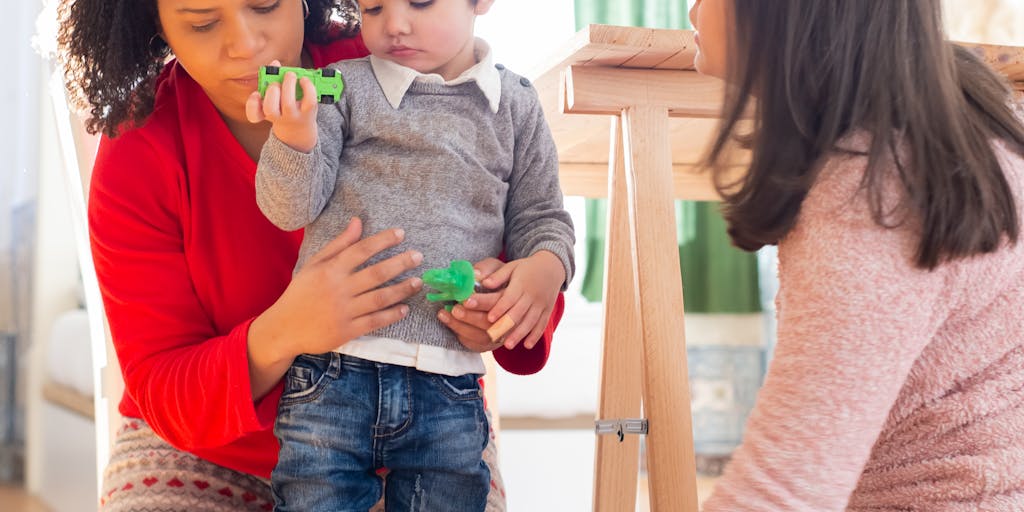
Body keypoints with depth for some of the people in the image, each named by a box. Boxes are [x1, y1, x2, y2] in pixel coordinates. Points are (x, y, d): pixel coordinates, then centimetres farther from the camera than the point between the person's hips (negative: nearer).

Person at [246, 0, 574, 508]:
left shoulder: (515, 105, 9)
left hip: (447, 389, 1)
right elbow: (292, 208, -2)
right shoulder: (344, 88, 4)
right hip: (330, 376, -1)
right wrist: (295, 138, -23)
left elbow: (539, 216, 14)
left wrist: (548, 264, -8)